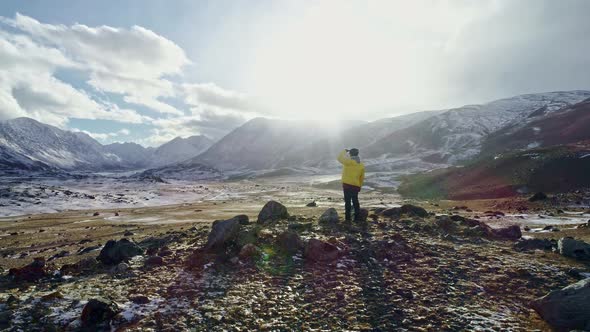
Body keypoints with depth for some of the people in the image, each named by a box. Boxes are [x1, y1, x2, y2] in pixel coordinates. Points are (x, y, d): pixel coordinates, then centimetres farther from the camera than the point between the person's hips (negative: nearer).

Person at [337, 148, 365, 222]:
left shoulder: (348, 162, -11)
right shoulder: (361, 165, 6)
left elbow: (340, 158, 0)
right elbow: (362, 178, 10)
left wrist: (345, 151, 13)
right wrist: (359, 186, 19)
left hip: (347, 185, -4)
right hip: (356, 186, 5)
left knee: (347, 201, 1)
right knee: (355, 201, 14)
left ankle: (347, 217, 4)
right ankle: (357, 217, 15)